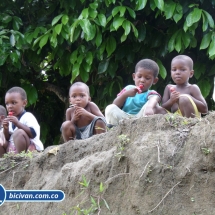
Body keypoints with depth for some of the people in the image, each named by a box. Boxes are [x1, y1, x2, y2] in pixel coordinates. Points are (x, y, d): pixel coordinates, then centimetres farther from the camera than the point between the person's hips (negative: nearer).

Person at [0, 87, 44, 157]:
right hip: (12, 148, 8)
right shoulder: (10, 120, 16)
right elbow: (8, 139, 17)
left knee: (18, 133, -33)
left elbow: (33, 133, -23)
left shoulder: (28, 117, -7)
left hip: (30, 147, -8)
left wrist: (18, 123, -27)